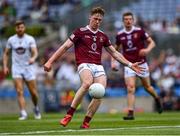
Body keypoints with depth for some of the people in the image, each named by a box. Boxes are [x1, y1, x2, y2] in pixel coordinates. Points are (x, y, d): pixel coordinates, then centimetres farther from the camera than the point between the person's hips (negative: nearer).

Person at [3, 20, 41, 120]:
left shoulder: (30, 39, -3)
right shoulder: (11, 40, 3)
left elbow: (35, 52, -15)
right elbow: (6, 53, 13)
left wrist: (33, 58, -37)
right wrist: (5, 66, 3)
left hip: (28, 67, -1)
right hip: (16, 69, 1)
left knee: (33, 92, 3)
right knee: (19, 91, -13)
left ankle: (36, 108, 30)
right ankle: (23, 113, -14)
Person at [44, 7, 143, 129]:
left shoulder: (103, 36, 18)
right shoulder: (80, 32, 4)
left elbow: (114, 53, 25)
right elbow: (65, 47, 2)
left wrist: (130, 64, 18)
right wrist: (50, 61, -5)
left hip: (98, 67, 5)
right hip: (84, 64, -5)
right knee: (87, 83, -36)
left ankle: (86, 123, -6)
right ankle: (69, 114, -29)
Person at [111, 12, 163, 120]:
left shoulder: (139, 31, -6)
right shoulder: (120, 35, 1)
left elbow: (152, 42, -2)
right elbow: (115, 49, 16)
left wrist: (147, 49, -23)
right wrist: (113, 61, 3)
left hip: (141, 63, -1)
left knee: (147, 86, 12)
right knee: (130, 88, -13)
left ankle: (157, 99, 44)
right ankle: (131, 113, -13)